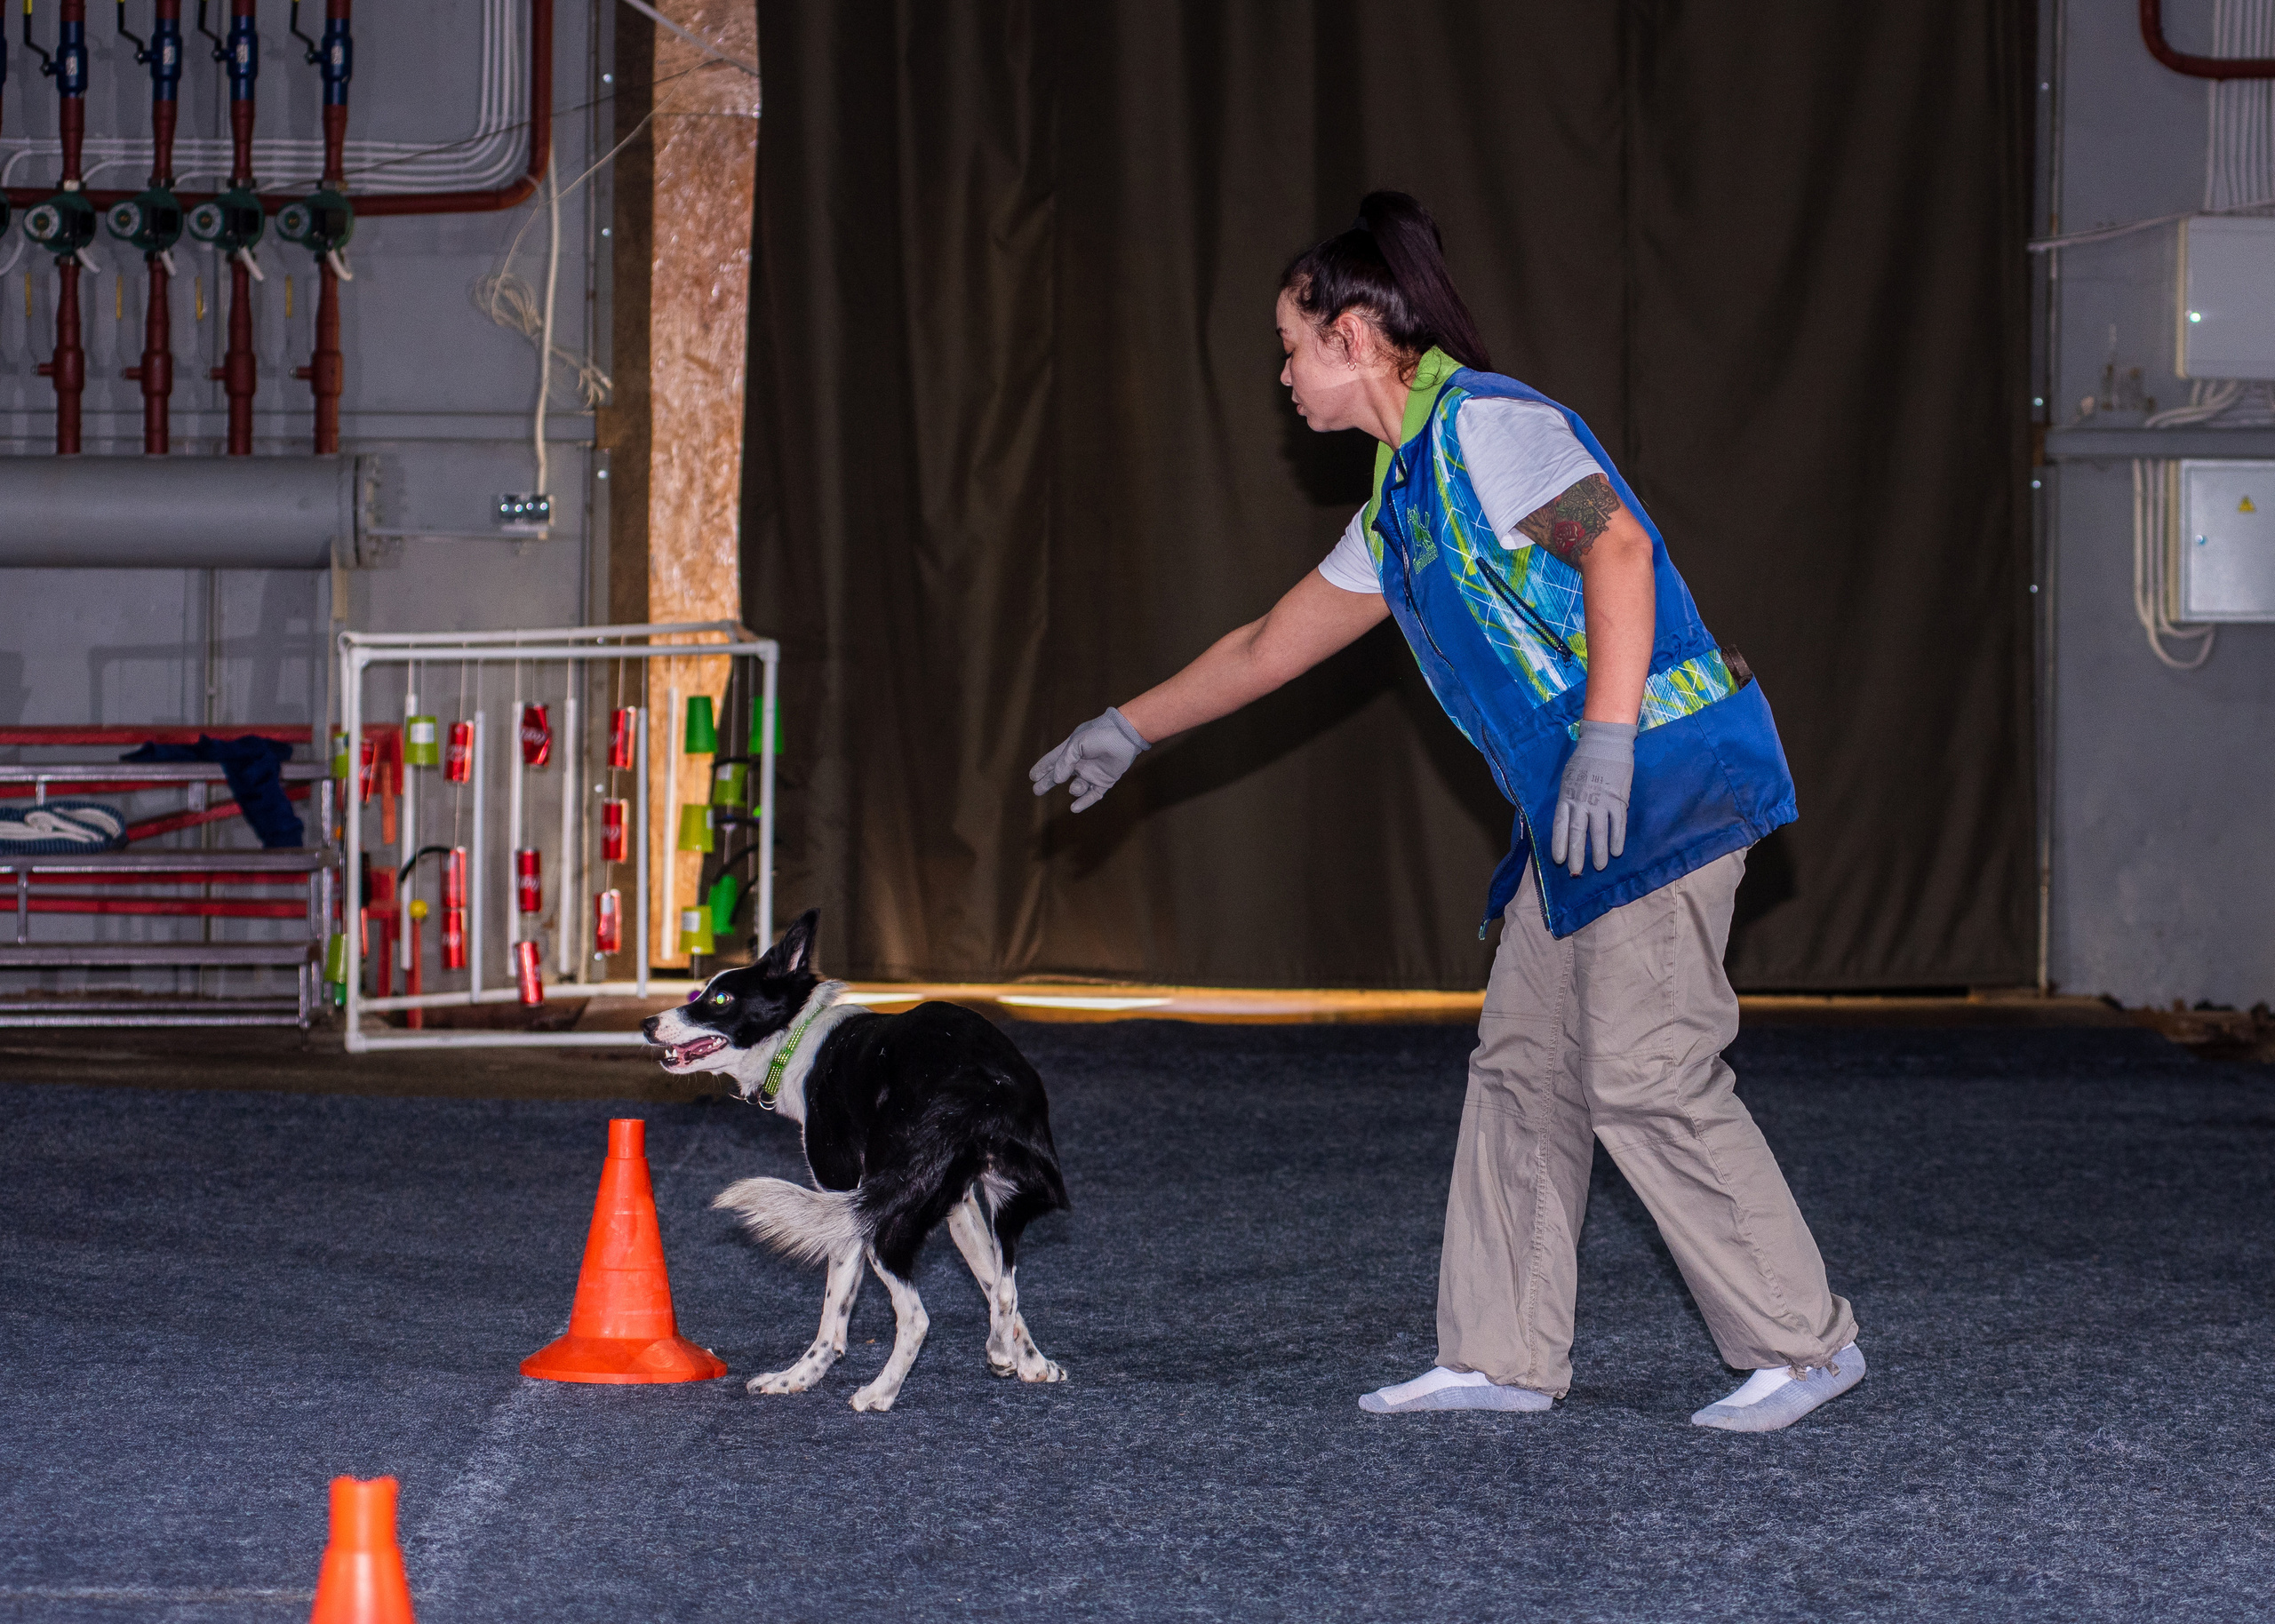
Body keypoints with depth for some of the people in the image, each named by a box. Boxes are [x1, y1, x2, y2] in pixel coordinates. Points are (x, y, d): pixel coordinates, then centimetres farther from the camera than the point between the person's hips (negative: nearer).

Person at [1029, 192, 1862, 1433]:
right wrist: (1131, 729, 40)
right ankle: (1504, 1357, 12)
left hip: (1661, 775, -10)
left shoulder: (1485, 425, -9)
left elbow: (1617, 549, -22)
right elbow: (1272, 644, 33)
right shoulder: (1401, 501, 21)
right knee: (1523, 1064, 9)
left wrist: (1607, 745, -29)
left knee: (1649, 1079, -12)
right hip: (1575, 813, 10)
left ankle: (1802, 1342, -6)